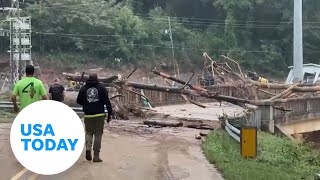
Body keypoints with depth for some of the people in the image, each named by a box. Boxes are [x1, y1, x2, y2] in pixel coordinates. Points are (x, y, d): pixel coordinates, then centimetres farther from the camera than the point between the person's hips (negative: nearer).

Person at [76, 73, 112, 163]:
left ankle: (88, 148, -10)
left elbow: (78, 101, 9)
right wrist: (110, 114, 0)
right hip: (99, 115, -1)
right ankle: (96, 156, 4)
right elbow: (107, 102, -5)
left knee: (88, 132, 16)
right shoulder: (101, 88, -1)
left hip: (88, 115, 1)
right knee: (98, 134, 5)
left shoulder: (83, 88, 3)